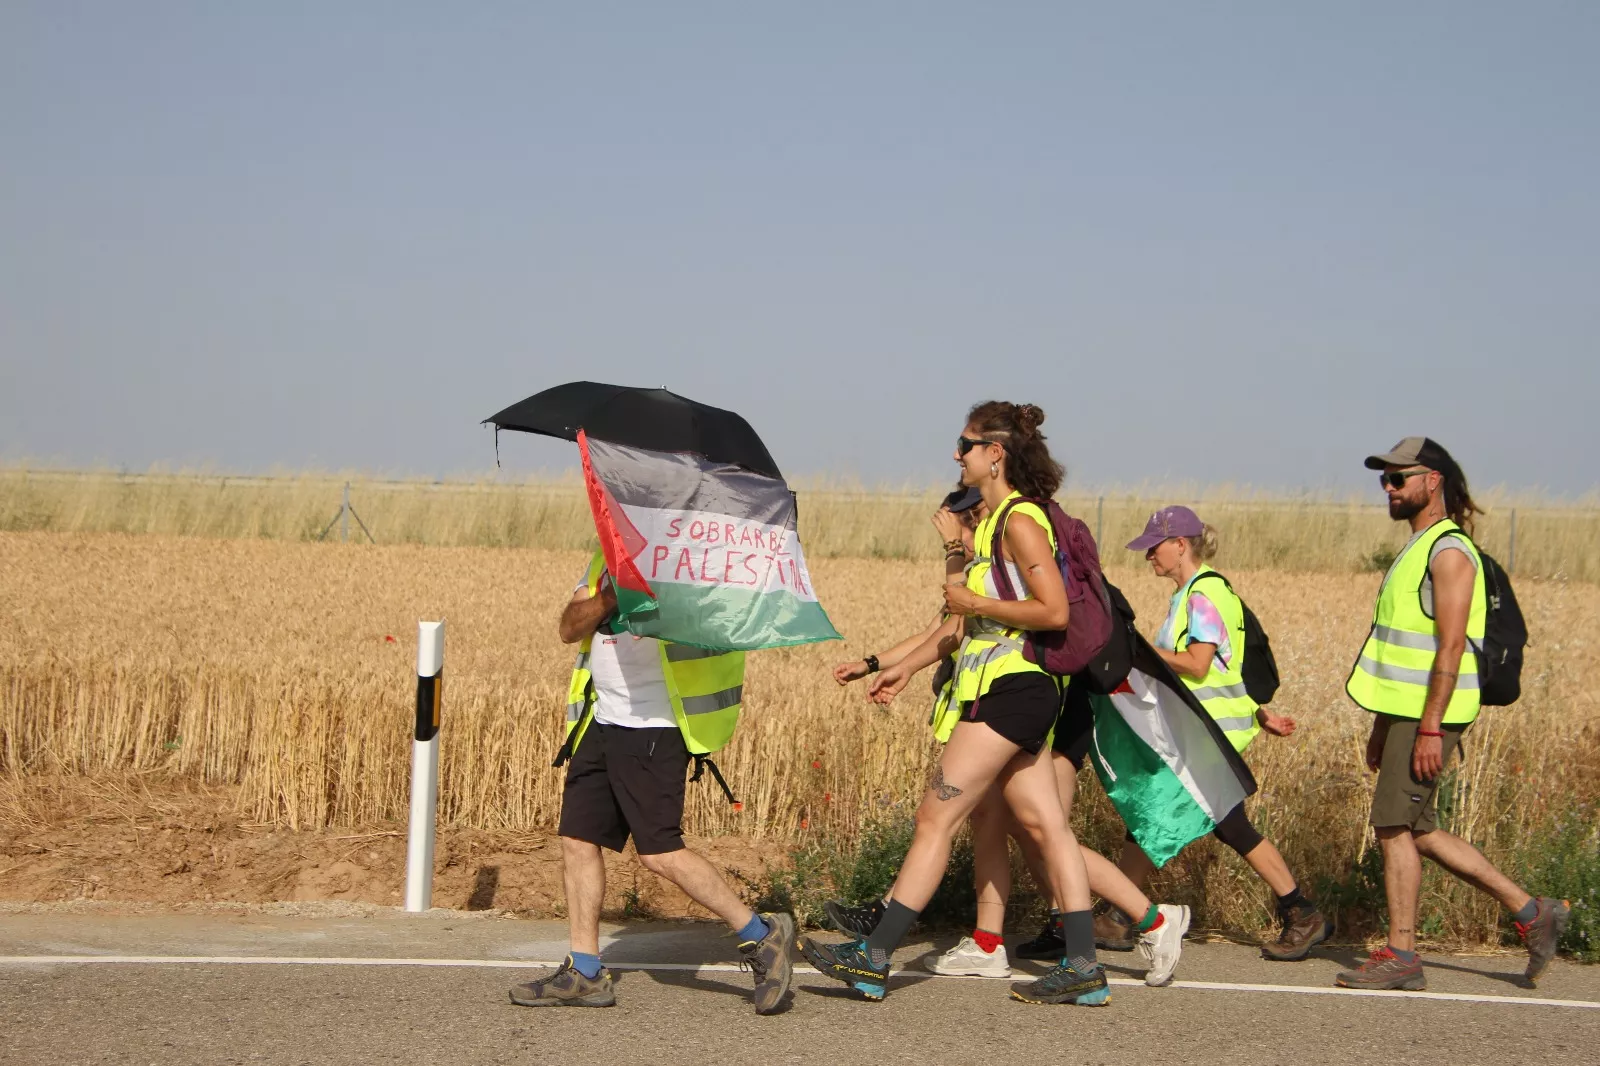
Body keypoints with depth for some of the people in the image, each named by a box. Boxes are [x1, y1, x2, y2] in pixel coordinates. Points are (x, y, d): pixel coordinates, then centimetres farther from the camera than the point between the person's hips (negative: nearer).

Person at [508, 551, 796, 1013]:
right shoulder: (605, 558, 13)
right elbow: (569, 628, 3)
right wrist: (611, 595, -15)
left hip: (654, 727, -8)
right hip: (601, 720, 8)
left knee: (660, 853, -10)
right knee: (577, 840, 6)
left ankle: (762, 936, 4)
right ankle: (584, 972, 16)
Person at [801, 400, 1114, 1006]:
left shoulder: (1021, 521, -13)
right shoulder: (990, 521, 17)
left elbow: (1055, 612, -20)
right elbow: (966, 620, 23)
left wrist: (975, 603, -13)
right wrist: (907, 667, 19)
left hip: (1011, 690, -10)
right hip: (1014, 692, 10)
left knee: (936, 818, -8)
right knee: (1045, 825, 7)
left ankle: (872, 960, -6)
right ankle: (1082, 968, 6)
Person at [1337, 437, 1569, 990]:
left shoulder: (1449, 551, -13)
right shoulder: (1416, 550, 18)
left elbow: (1451, 644, -20)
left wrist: (1430, 728, -24)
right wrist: (1381, 725, 21)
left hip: (1429, 716, -10)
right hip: (1404, 712, 10)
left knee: (1394, 824, -7)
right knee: (1417, 830, 10)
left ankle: (1401, 955, 1)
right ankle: (1530, 912, 17)